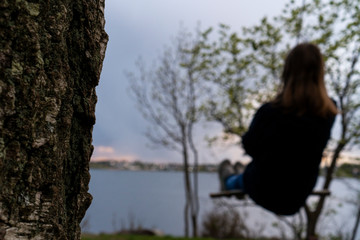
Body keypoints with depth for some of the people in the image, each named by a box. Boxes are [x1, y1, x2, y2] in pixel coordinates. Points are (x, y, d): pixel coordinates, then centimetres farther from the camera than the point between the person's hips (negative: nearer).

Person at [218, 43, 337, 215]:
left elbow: (250, 147, -11)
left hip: (266, 194, -2)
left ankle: (230, 181, 61)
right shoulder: (328, 114, -17)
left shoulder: (269, 111, -27)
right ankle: (234, 181, 54)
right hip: (300, 195, 3)